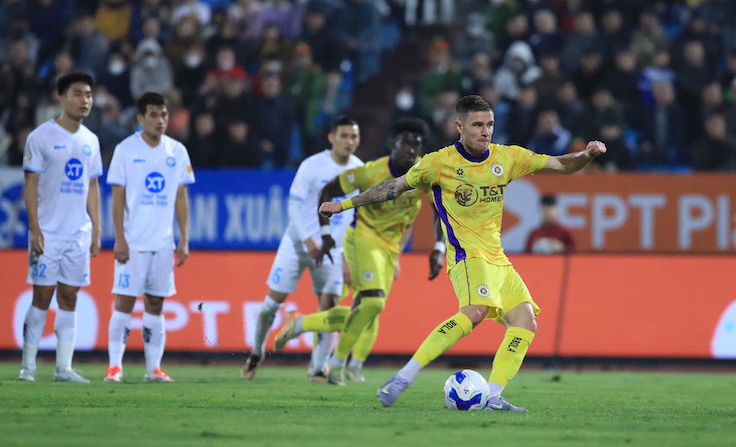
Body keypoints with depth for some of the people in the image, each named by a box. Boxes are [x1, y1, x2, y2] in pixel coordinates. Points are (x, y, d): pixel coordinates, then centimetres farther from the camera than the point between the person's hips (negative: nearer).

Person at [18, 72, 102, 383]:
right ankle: (28, 365, 2)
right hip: (48, 233, -5)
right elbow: (31, 185, -6)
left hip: (79, 234, 5)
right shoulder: (41, 137, -5)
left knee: (69, 298, 4)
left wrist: (96, 230, 11)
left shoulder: (90, 141, 12)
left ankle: (64, 367, 5)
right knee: (42, 296, -4)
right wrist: (35, 229, -12)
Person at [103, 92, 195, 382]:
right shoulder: (126, 150, -1)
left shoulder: (177, 152, 8)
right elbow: (118, 198, -2)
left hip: (163, 243, 3)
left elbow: (181, 199, 11)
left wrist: (184, 240, 5)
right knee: (124, 301, -6)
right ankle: (115, 366, -3)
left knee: (155, 304, 5)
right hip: (133, 242, -3)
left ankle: (154, 367, 7)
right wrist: (120, 239, -9)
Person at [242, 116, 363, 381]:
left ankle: (317, 369, -2)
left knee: (329, 305, -9)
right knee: (275, 299, -2)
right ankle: (257, 352, 21)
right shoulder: (312, 166, -12)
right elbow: (294, 204, -12)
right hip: (298, 242, -3)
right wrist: (307, 238, -24)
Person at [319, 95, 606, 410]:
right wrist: (343, 205, 7)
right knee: (476, 310, -32)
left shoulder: (506, 158, 9)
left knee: (525, 322, -9)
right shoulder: (440, 162, -3)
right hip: (467, 254, -7)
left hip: (497, 260, 7)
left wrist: (586, 155, -10)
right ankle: (405, 377, -35)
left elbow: (561, 165, 11)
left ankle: (492, 397, -13)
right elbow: (395, 187, 6)